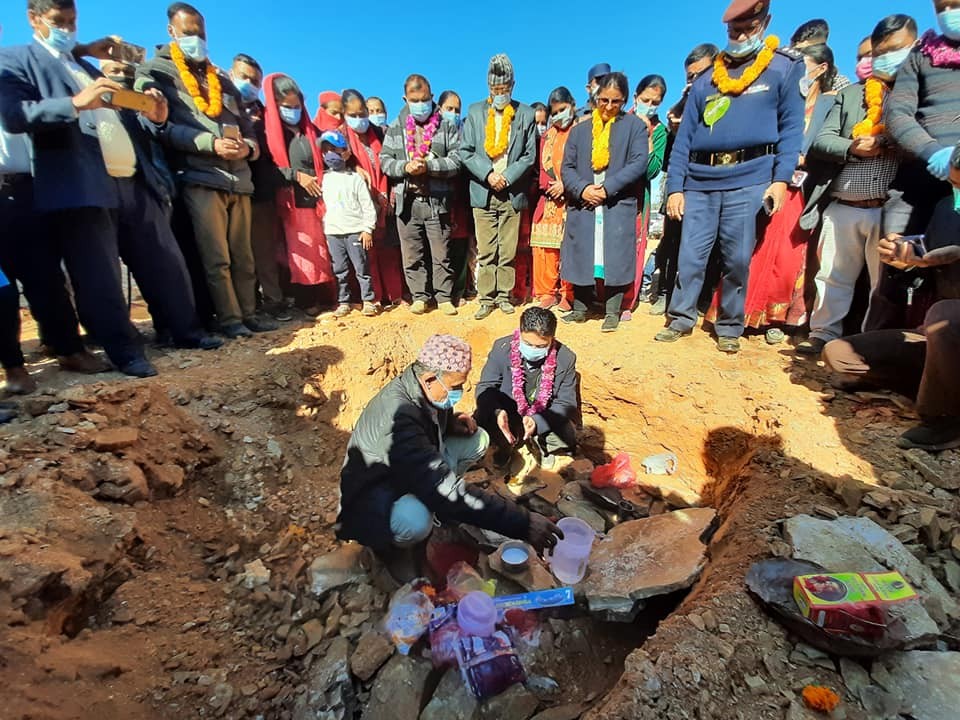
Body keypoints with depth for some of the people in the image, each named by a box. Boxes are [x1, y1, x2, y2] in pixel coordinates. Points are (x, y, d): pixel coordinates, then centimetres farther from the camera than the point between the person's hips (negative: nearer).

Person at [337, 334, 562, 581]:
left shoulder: (423, 389, -13)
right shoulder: (398, 415, -38)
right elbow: (448, 492, -42)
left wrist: (453, 422, -12)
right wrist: (521, 524, -41)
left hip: (410, 470, 8)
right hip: (373, 492, -7)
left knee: (477, 440, -2)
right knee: (415, 521, -40)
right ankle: (391, 545, -4)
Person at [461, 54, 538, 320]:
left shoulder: (526, 115, 8)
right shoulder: (475, 112, 10)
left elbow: (530, 156, 3)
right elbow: (465, 152, 3)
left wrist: (507, 177, -9)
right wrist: (488, 174, -10)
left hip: (512, 193, 0)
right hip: (482, 192, 0)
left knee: (508, 251, 2)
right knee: (485, 251, 0)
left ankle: (504, 295, 12)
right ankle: (486, 298, 6)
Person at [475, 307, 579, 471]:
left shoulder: (565, 358, -20)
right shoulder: (502, 348, -20)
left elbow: (566, 404, -15)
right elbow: (485, 386, -13)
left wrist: (537, 421, -34)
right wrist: (496, 412, -35)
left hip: (544, 419, 0)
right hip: (507, 414, 0)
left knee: (567, 436, -26)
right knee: (480, 423, -26)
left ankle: (542, 444, 14)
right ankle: (506, 446, 11)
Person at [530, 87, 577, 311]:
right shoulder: (548, 135, 20)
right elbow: (543, 167, 17)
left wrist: (565, 185, -15)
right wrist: (549, 185, -2)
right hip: (549, 201, 5)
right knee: (543, 247, 0)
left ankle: (568, 295, 4)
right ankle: (547, 293, 9)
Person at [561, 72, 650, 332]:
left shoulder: (634, 125, 7)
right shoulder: (580, 130, 16)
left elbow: (639, 163, -4)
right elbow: (567, 167, 9)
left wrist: (607, 188, -14)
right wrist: (582, 189, -11)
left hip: (619, 206, -2)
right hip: (583, 206, 3)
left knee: (615, 259, -4)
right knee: (581, 258, 3)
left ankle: (612, 312, 6)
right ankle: (579, 309, 14)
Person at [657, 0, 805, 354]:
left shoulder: (786, 68, 10)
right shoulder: (705, 80, 17)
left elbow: (791, 126, 2)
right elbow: (684, 137, 10)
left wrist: (781, 178, -11)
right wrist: (674, 186, 0)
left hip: (749, 179, -2)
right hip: (699, 182, 2)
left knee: (737, 259, 0)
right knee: (690, 255, -1)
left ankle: (730, 328, 12)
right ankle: (681, 319, 13)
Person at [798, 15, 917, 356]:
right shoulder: (851, 93, 16)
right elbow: (820, 142, 8)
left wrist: (901, 145, -16)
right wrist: (852, 147, -10)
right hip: (842, 208, 2)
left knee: (888, 282, 3)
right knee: (832, 276, 7)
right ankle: (823, 334, 17)